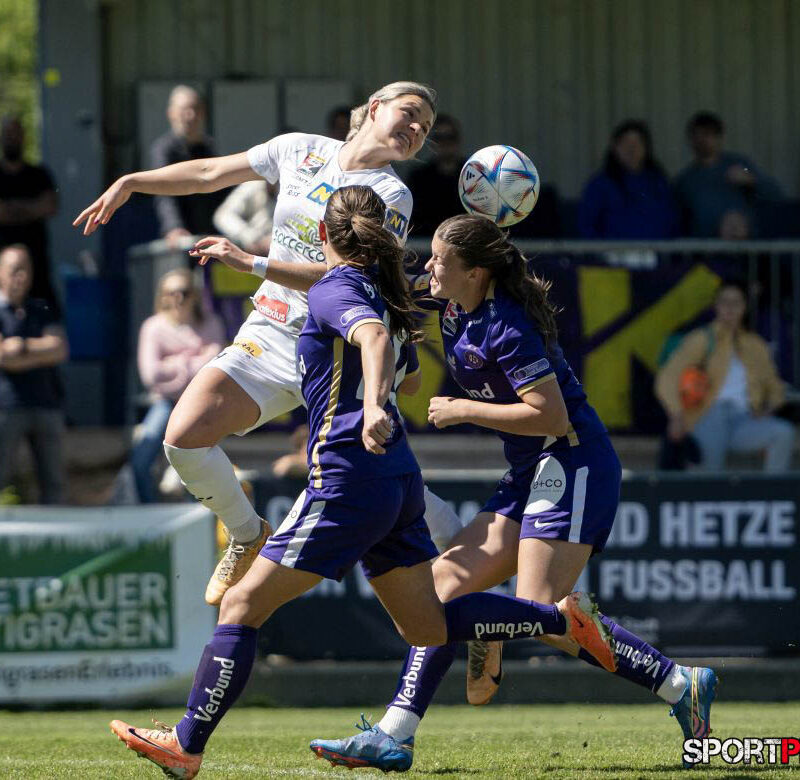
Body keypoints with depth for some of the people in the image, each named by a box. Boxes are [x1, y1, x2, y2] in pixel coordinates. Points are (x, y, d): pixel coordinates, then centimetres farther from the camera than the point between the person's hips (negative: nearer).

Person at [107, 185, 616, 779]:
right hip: (399, 479, 9)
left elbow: (375, 336, -32)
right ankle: (564, 617, 9)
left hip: (348, 479, -9)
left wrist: (373, 406, -49)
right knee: (426, 624, 17)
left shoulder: (335, 290, -11)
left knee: (242, 605, -5)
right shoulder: (376, 287, 15)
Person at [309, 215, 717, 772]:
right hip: (531, 475, 10)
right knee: (448, 581, 2)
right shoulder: (454, 307, 8)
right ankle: (394, 736, -2)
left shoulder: (507, 329, -19)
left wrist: (463, 410, -13)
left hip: (571, 464, -10)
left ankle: (682, 687, -11)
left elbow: (551, 414, -22)